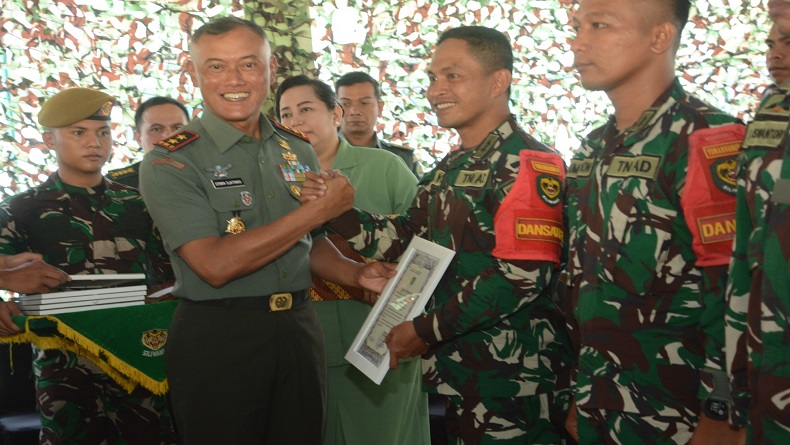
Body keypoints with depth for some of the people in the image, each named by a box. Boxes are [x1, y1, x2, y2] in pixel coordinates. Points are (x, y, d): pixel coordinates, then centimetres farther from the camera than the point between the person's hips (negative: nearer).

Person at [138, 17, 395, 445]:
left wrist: (355, 274, -3)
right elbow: (216, 264, -22)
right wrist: (318, 210, -19)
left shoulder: (298, 150, 7)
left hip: (299, 330, 5)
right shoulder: (169, 163, -10)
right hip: (216, 339, -5)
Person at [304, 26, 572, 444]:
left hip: (515, 380, -8)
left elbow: (520, 275, -22)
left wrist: (426, 331, -17)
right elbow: (404, 238, 13)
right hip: (458, 370, 8)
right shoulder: (451, 168, 14)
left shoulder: (529, 164, -14)